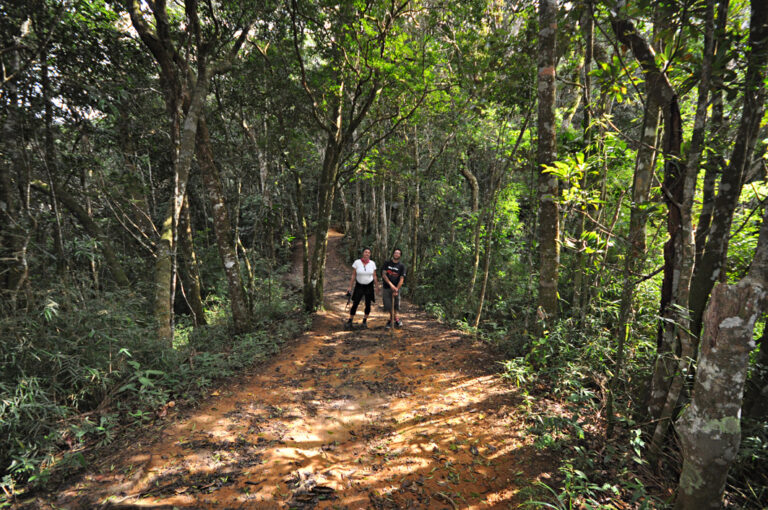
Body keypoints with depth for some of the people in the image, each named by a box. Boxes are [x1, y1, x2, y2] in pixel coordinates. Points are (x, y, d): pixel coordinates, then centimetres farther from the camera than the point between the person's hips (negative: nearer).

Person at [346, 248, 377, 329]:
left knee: (368, 304, 3)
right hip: (359, 286, -1)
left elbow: (374, 276, 4)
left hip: (369, 286, 2)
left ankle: (365, 321, 20)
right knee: (355, 304, -4)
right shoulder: (357, 262, -7)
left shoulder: (372, 263, -2)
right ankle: (350, 321, 8)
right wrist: (350, 287, -5)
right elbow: (353, 276, -3)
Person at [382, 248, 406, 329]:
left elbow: (401, 279, -6)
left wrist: (396, 289, -18)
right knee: (389, 305, -2)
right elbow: (384, 274, -5)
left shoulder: (401, 266, 1)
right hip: (387, 287, 0)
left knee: (395, 305, 2)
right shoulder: (387, 263, 4)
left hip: (396, 288, 0)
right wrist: (391, 284, -18)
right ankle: (396, 319, 17)